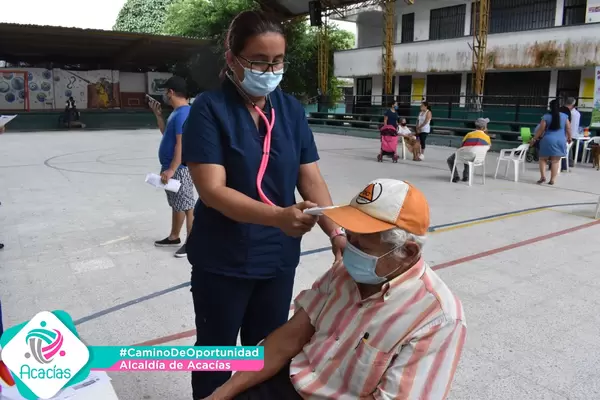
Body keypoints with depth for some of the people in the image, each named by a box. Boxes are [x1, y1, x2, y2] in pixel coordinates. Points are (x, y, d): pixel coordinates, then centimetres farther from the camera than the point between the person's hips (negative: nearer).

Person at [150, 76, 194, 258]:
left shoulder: (183, 113, -18)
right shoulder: (176, 112, 13)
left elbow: (182, 144, -23)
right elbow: (165, 132, 27)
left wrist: (171, 170, -24)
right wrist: (158, 114, 18)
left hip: (179, 169, -11)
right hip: (172, 167, 11)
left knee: (187, 206, -2)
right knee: (176, 205, 19)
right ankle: (174, 237, 32)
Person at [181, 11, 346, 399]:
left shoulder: (291, 110, 0)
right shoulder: (209, 109, -14)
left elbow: (312, 180, -4)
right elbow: (212, 190, -22)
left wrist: (336, 232, -21)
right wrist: (278, 216, -36)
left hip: (278, 257, 4)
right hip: (223, 261, -4)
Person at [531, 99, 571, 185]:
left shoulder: (546, 117, -5)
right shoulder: (564, 116, 3)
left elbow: (540, 130, -5)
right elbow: (568, 129, 7)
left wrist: (534, 139, 6)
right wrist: (569, 138, 23)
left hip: (548, 140, -2)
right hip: (560, 141, 2)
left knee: (543, 159, 11)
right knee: (555, 161, 6)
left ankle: (543, 176, -4)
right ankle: (552, 180, 6)